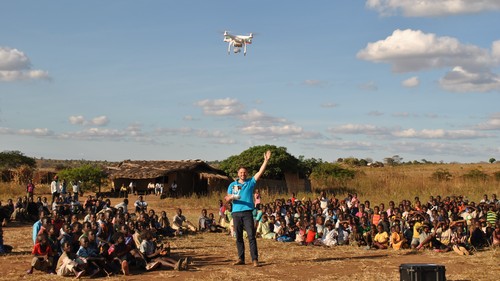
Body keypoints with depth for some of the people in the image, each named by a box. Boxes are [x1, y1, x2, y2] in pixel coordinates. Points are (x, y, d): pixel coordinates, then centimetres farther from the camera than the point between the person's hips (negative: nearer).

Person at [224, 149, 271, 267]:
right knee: (238, 237, 6)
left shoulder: (250, 182, 9)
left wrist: (266, 160, -9)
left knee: (251, 236, -9)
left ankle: (255, 259, -11)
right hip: (236, 212, 2)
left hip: (247, 212, -2)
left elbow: (260, 172, 0)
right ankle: (241, 259, 12)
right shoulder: (232, 185, 12)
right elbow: (227, 198, 7)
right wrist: (232, 197, -16)